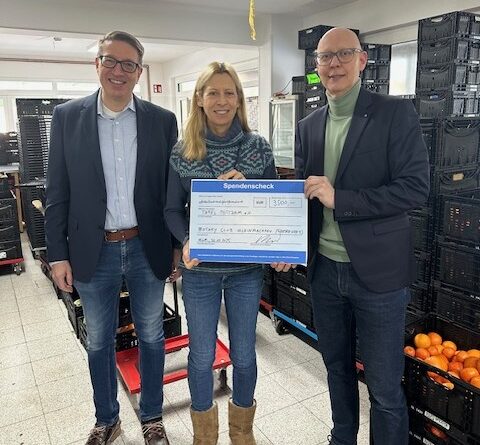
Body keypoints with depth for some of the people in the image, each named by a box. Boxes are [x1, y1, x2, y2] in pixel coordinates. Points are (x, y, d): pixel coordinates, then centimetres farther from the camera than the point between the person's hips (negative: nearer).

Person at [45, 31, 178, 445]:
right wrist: (58, 254, -1)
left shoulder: (163, 120, -1)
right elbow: (57, 192, 1)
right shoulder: (67, 116, -1)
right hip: (93, 252, 1)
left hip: (147, 249, 0)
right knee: (99, 342, 16)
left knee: (151, 337, 15)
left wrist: (180, 245, 1)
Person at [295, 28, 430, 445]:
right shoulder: (309, 126, 9)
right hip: (324, 269, 5)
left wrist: (339, 199, -21)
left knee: (385, 388, 7)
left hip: (377, 271, -5)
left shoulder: (396, 113, -6)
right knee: (337, 368, 22)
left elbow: (416, 188, -14)